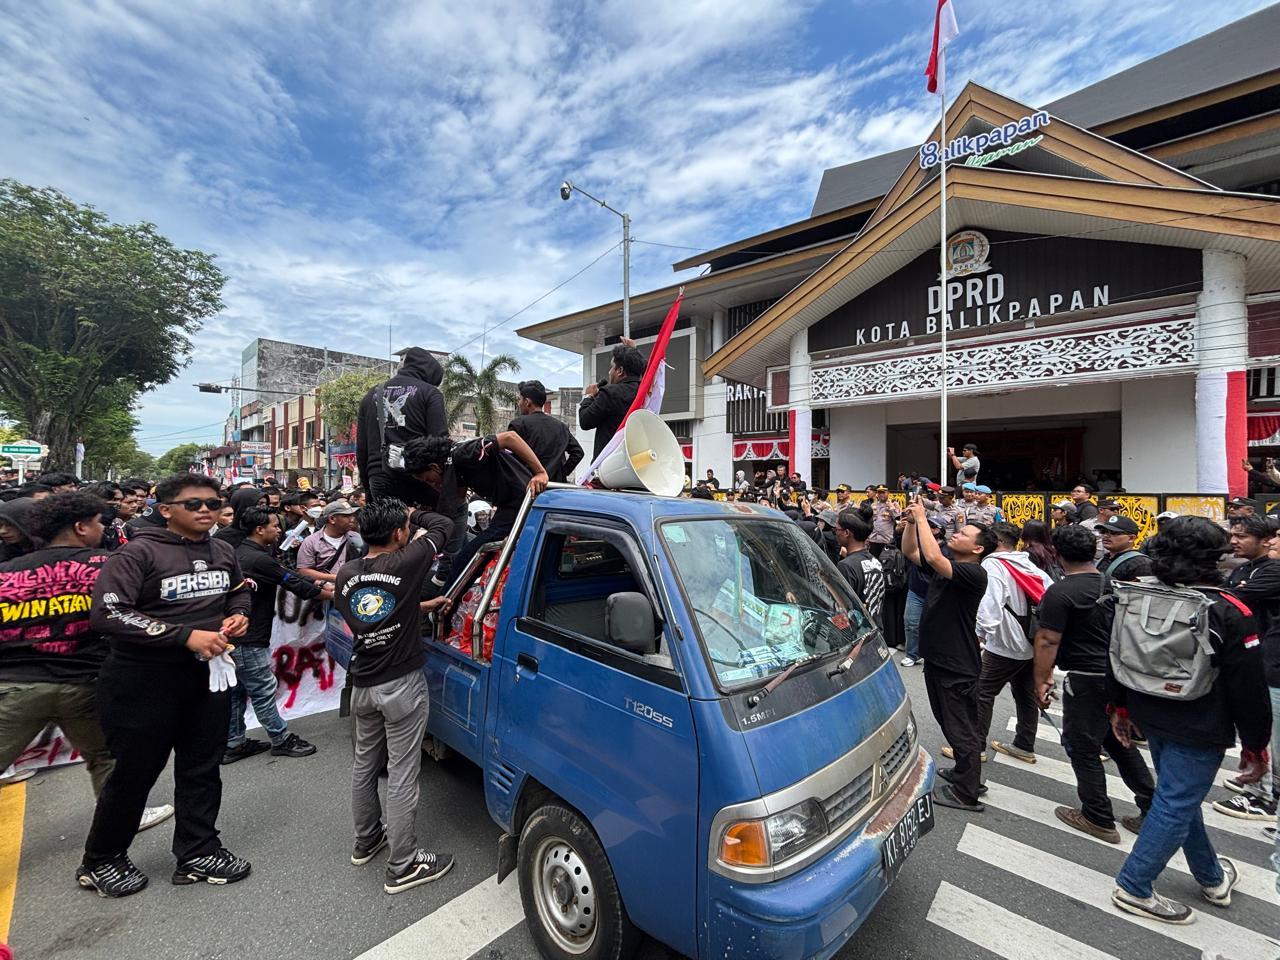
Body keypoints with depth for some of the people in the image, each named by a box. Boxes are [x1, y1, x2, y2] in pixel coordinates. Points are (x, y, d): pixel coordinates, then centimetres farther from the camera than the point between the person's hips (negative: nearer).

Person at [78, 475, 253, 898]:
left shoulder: (223, 552, 2)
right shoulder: (139, 553, -16)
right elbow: (107, 613, -23)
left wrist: (238, 615, -2)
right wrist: (186, 635, -27)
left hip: (209, 672, 6)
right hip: (145, 680, -5)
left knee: (202, 767, 15)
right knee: (136, 771, 11)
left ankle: (198, 852, 31)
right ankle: (100, 861, 37)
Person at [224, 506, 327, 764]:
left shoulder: (239, 553, 8)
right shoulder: (260, 559, -22)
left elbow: (290, 577, 10)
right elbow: (296, 585, -15)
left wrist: (320, 585, 9)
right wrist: (332, 594, -3)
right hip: (248, 640, -10)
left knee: (236, 691, 18)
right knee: (264, 691, 2)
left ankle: (234, 744, 29)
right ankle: (282, 740, 15)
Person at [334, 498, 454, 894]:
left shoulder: (345, 575, 1)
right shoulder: (405, 563, -19)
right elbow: (444, 525, -5)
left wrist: (426, 605, 18)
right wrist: (419, 518, 14)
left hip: (363, 685, 7)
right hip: (402, 686, -7)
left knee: (364, 765, 23)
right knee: (401, 775, 3)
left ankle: (366, 840, 41)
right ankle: (402, 867, 15)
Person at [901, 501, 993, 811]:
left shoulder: (974, 573, -21)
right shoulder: (947, 564, 5)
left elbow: (933, 557, -37)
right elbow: (910, 551, 6)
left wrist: (922, 517, -26)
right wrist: (912, 521, -8)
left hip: (958, 666, -9)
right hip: (936, 657, 9)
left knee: (962, 728, 6)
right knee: (949, 722, 23)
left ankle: (966, 793, 20)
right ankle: (965, 772, 42)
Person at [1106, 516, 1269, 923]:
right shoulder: (1228, 611, -18)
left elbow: (1116, 656, 5)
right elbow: (1248, 687, -13)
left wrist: (1119, 707, 18)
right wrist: (1254, 744, 0)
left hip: (1151, 717, 6)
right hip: (1198, 729, -6)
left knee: (1180, 795, 24)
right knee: (1177, 803, 5)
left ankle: (1212, 877, 45)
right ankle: (1133, 887, 14)